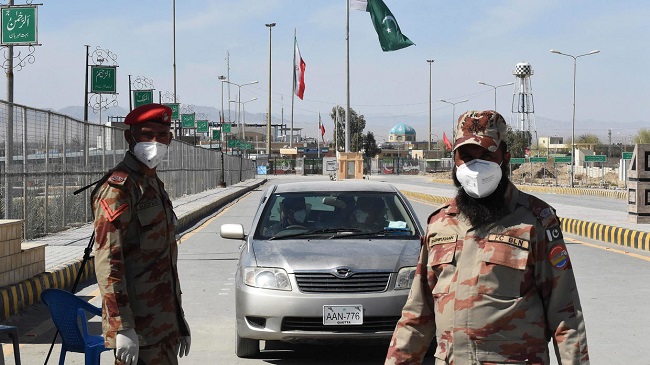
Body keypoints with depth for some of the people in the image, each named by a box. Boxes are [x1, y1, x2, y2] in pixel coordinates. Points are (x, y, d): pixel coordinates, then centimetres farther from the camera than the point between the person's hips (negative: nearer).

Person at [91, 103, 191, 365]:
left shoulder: (154, 184, 18)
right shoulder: (118, 188, -12)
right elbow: (107, 261, -20)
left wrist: (179, 319, 23)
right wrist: (123, 328, -25)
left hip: (164, 321, 9)